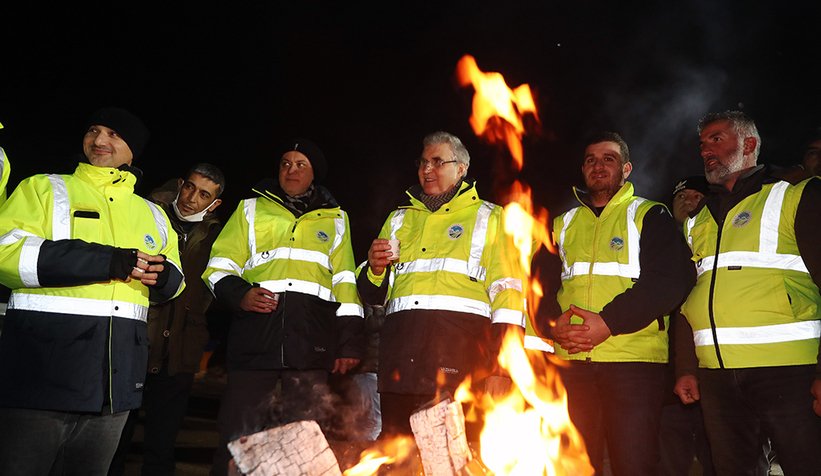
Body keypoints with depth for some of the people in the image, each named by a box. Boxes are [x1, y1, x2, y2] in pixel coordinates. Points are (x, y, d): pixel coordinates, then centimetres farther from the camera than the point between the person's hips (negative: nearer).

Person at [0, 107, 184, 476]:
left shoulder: (152, 214, 18)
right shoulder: (43, 189, 5)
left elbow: (174, 277, 20)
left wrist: (163, 276, -7)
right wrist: (110, 262, -18)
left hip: (115, 382, 4)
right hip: (42, 372, -4)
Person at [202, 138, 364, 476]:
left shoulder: (335, 219, 19)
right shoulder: (252, 209, 17)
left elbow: (345, 281, 13)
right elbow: (220, 267, 12)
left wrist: (349, 340, 5)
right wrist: (239, 294, -9)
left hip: (311, 342, 1)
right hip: (254, 336, 0)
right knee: (238, 435, 0)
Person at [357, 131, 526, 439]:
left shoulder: (489, 218, 11)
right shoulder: (400, 219, 24)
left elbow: (507, 293, 0)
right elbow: (372, 295, 27)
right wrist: (375, 271, 3)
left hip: (460, 361, -4)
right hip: (400, 359, 4)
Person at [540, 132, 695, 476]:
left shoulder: (649, 215, 9)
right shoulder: (563, 224, 21)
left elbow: (671, 279, -5)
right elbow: (540, 284, 16)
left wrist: (609, 323, -15)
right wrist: (554, 324, -6)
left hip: (633, 358, -3)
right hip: (569, 360, 4)